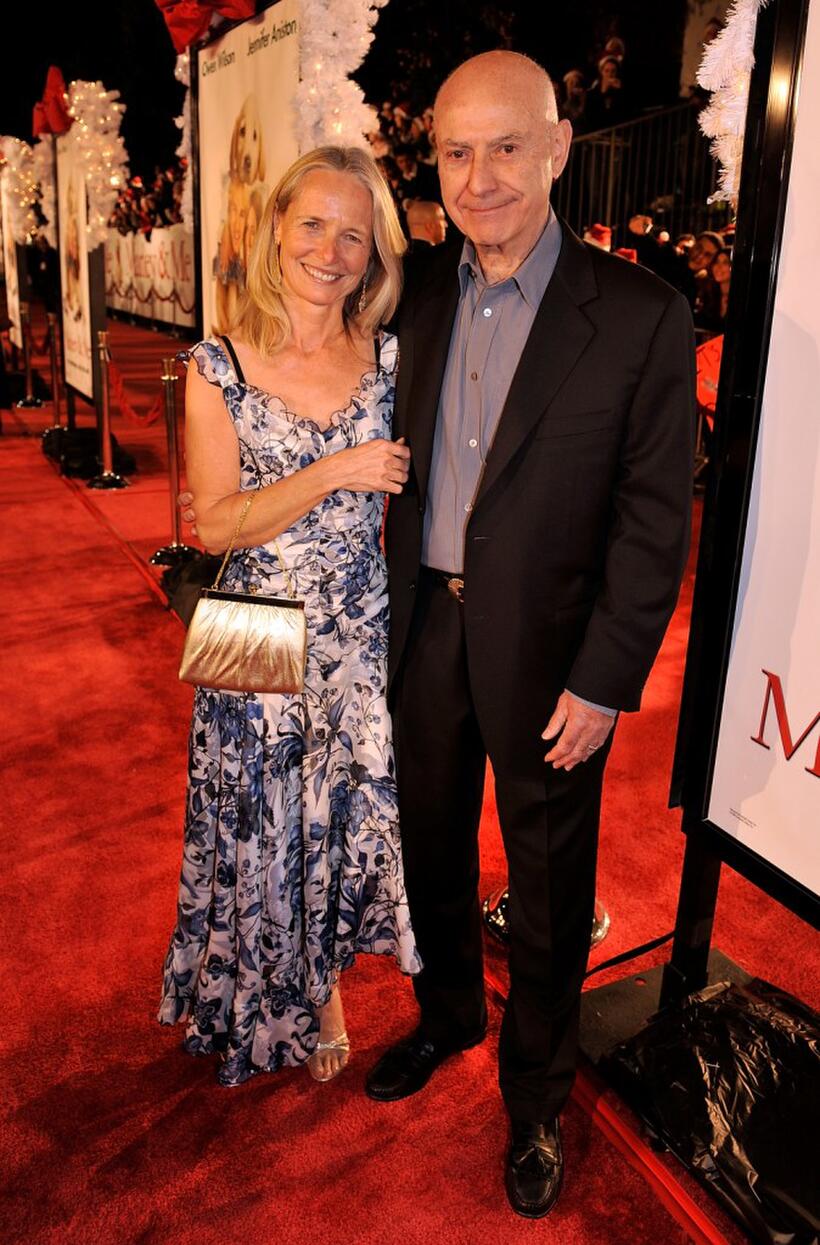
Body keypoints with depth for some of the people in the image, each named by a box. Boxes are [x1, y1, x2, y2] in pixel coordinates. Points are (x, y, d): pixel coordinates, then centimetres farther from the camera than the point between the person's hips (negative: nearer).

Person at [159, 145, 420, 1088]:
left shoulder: (388, 358, 0)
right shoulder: (218, 368, -7)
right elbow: (216, 524, -11)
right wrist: (336, 471, -19)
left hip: (363, 630, 2)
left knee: (349, 817, 12)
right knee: (260, 825, 14)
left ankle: (322, 983, 42)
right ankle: (265, 1002, 43)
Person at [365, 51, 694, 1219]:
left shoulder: (641, 316, -11)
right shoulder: (416, 293, 2)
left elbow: (654, 518, -10)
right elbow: (391, 459, 7)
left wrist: (603, 682, -12)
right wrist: (384, 614, 3)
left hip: (547, 652, -4)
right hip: (424, 632, 4)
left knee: (549, 892, 14)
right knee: (432, 850, 21)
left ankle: (535, 1094, 39)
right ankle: (447, 1014, 50)